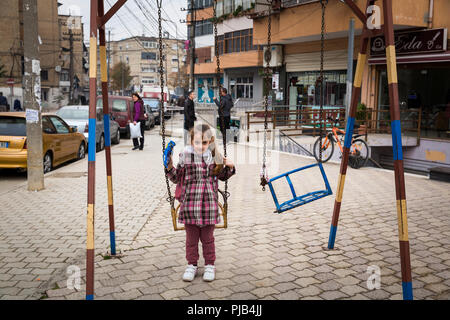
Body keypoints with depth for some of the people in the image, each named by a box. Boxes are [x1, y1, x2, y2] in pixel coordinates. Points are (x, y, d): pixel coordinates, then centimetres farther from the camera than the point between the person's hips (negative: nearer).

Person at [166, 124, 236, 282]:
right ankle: (191, 265, 27)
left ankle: (209, 265, 26)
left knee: (207, 237, 11)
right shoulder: (185, 156, -2)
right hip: (190, 202, 0)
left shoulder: (214, 156, 2)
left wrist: (229, 167, -2)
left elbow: (222, 176, 16)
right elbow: (177, 178, 5)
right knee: (191, 237, 11)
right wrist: (170, 167, -11)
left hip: (209, 203, 0)